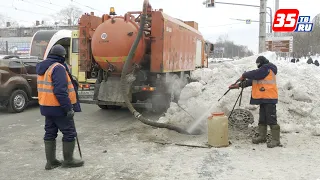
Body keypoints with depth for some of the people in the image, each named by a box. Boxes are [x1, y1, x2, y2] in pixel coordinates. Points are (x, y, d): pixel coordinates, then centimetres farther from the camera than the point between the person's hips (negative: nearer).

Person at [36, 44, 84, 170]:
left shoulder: (42, 68, 12)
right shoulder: (58, 68, -18)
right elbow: (60, 91, -25)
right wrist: (69, 108, -22)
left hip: (46, 107, 9)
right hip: (58, 108, -9)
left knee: (50, 133, 14)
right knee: (69, 133, 3)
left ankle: (51, 161, 21)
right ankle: (68, 160, 12)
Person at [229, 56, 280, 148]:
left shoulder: (267, 68, -9)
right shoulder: (263, 70, 20)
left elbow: (254, 74, -19)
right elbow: (252, 80, 16)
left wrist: (244, 75, -2)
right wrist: (239, 85, 9)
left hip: (269, 98, -10)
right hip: (263, 99, 10)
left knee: (271, 119, -7)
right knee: (262, 119, 15)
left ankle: (276, 140, -2)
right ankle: (262, 137, 25)